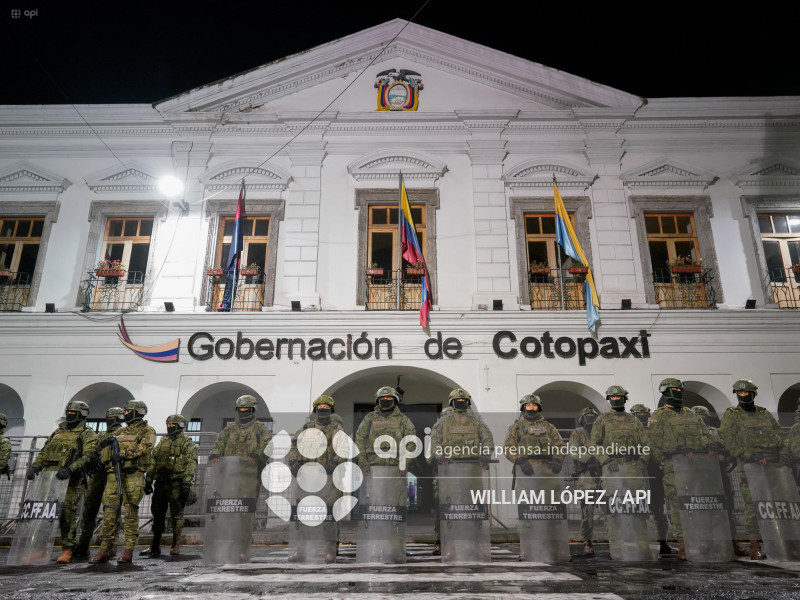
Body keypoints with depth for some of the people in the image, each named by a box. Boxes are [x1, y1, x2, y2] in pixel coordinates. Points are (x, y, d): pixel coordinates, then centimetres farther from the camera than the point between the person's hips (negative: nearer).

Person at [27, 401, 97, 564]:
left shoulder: (87, 434, 0)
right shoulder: (58, 432, 22)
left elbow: (88, 456, -12)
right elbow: (44, 452, 22)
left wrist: (70, 469, -26)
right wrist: (35, 466, 3)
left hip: (71, 480, -6)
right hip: (48, 477, 6)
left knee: (67, 512, -11)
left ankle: (67, 550, -3)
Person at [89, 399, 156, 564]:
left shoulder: (147, 431, 5)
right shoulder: (120, 431, 25)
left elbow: (145, 447, -13)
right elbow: (102, 446, 25)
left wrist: (123, 454, -21)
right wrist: (107, 442, 2)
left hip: (133, 475, -6)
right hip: (114, 474, 6)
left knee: (130, 513, -6)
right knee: (110, 512, 2)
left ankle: (128, 552, -4)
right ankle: (105, 550, 8)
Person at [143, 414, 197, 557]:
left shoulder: (187, 442, -2)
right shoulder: (162, 442, 18)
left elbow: (191, 463, -10)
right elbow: (153, 463, 20)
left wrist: (187, 482, -20)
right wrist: (148, 481, 12)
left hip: (177, 484, -6)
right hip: (161, 483, 6)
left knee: (176, 515, -1)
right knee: (157, 514, 8)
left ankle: (176, 546, 6)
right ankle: (155, 546, 17)